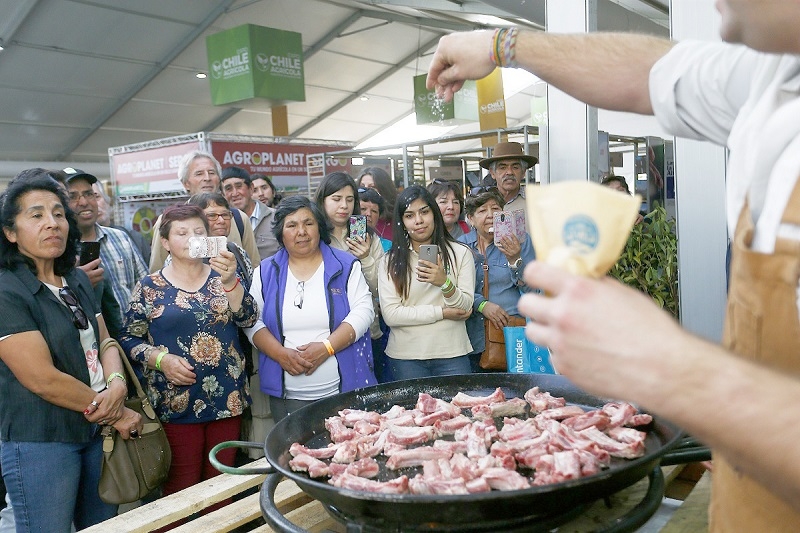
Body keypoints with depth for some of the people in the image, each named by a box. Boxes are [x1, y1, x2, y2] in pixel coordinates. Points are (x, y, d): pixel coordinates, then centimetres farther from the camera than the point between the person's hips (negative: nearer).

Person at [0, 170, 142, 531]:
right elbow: (43, 379, -21)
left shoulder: (77, 280, 8)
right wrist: (117, 414, -13)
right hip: (39, 445, -7)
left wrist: (117, 385, -14)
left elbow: (104, 341, 8)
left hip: (97, 432, 7)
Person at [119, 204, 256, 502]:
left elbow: (248, 319, -7)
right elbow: (128, 339, 2)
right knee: (181, 488, 3)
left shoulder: (221, 277, 6)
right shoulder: (150, 287, 1)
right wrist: (161, 359, -15)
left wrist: (230, 281, -22)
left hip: (227, 398, 2)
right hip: (176, 402, -2)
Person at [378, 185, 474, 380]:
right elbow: (390, 315, -9)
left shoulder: (460, 253, 4)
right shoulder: (391, 260, 1)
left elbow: (465, 308, -3)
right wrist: (442, 313, -9)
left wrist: (445, 283, -23)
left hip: (452, 353, 1)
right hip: (405, 357, 0)